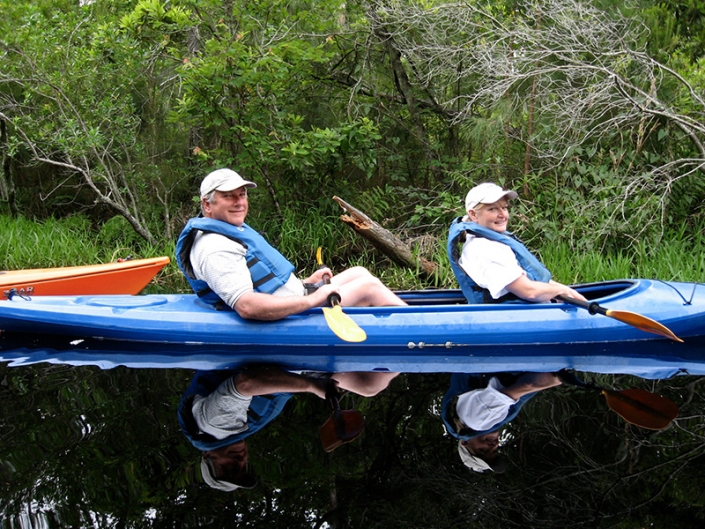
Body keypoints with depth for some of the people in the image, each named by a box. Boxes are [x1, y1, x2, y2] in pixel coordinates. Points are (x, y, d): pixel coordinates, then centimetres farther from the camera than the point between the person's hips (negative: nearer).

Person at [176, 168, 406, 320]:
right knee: (369, 287, -5)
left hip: (296, 300, 11)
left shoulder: (233, 230, 13)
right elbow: (247, 306, -37)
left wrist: (305, 283, 15)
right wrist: (311, 300, -32)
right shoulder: (217, 250, -24)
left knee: (359, 273, 17)